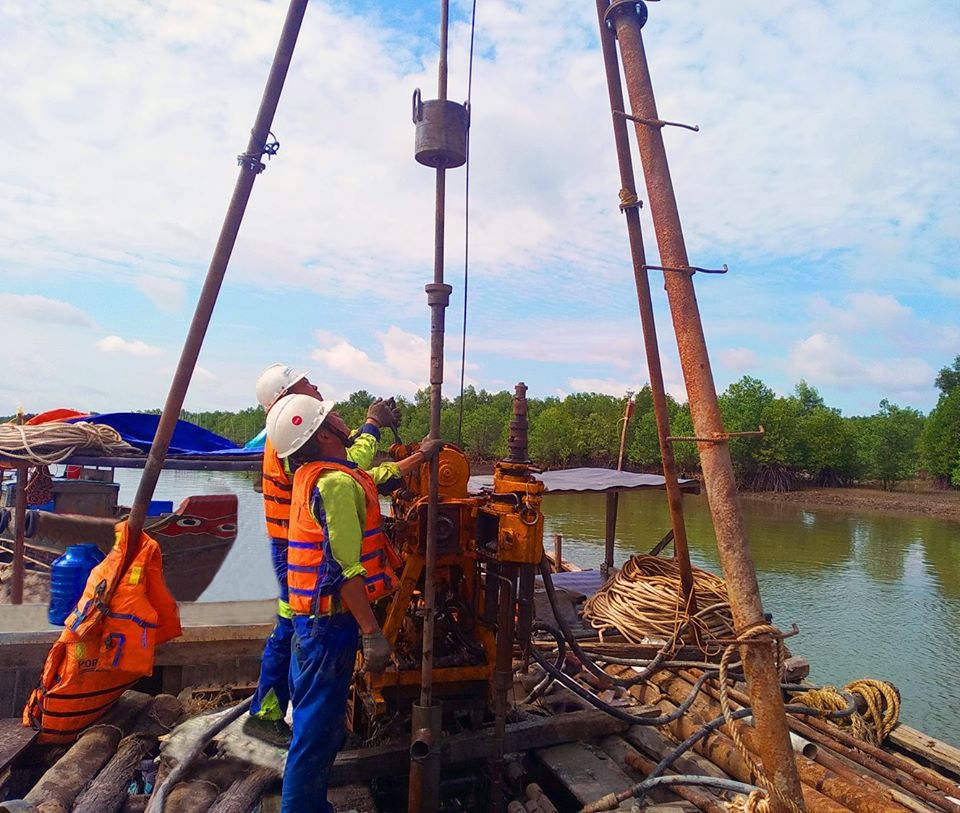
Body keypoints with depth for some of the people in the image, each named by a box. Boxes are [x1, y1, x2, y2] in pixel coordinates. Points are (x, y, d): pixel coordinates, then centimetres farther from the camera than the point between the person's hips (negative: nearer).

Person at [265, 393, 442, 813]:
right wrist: (371, 632, -22)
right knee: (318, 728, 2)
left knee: (314, 719, 21)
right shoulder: (337, 483, -21)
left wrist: (419, 456, 34)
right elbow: (344, 569, -25)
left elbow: (375, 477, 25)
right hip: (331, 620, -10)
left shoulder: (311, 474, 9)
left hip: (311, 616, 10)